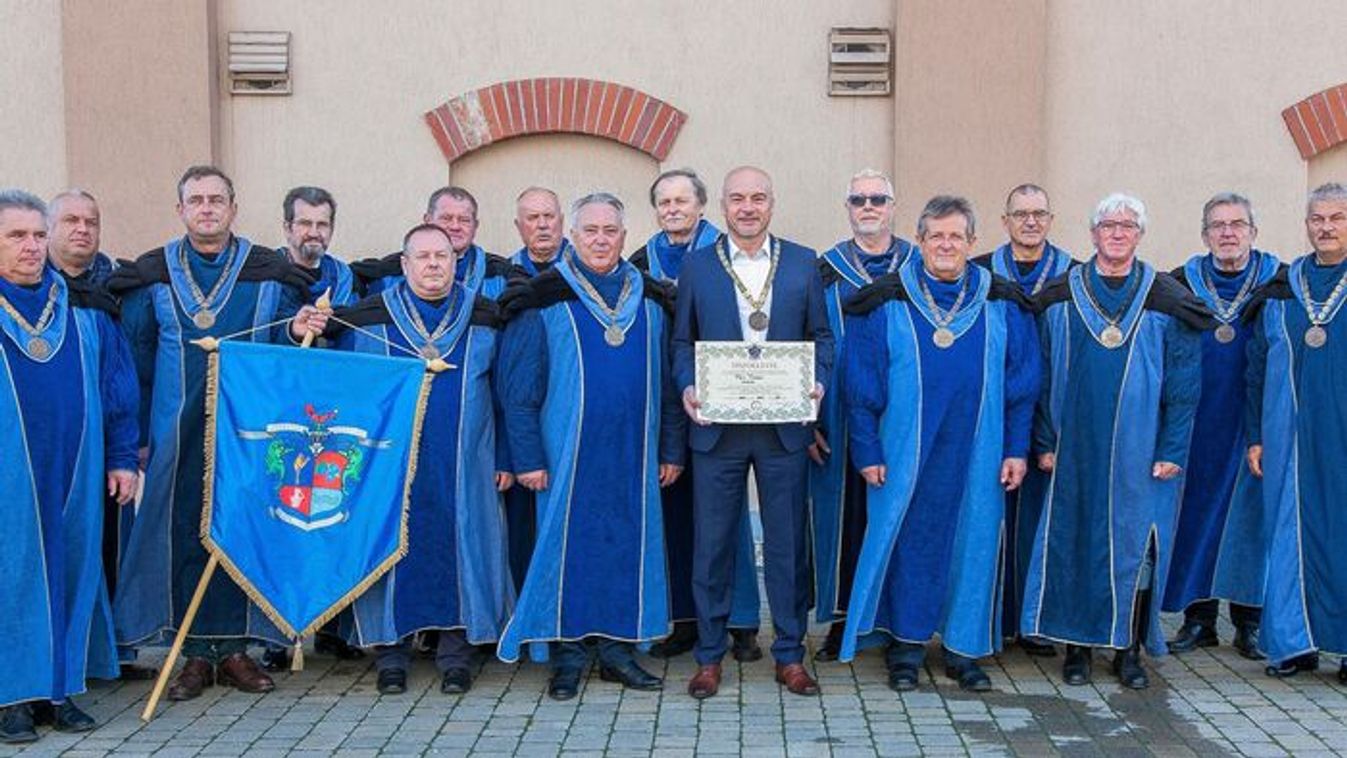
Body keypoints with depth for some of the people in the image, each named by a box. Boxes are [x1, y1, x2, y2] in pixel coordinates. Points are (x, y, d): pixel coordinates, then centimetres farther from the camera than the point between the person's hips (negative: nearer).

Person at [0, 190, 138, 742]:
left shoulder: (85, 309, 10)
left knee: (72, 567, 6)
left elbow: (117, 386, 11)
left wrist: (122, 458, 7)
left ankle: (59, 687, 18)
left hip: (74, 472, 3)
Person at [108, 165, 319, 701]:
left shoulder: (270, 275, 6)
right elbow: (133, 362, 6)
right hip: (179, 436, 0)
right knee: (185, 535, 2)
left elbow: (288, 353, 7)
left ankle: (235, 649, 15)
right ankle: (196, 654, 13)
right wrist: (135, 435, 1)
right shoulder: (151, 277, 7)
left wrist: (297, 332, -16)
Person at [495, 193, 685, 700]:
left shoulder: (650, 302, 9)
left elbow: (668, 381, 12)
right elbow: (519, 387, -4)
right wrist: (527, 457, -9)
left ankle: (618, 648, 20)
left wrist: (672, 449, 7)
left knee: (629, 547, 7)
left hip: (633, 457, 3)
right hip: (568, 456, -3)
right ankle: (568, 655, 15)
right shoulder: (544, 302, -2)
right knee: (567, 548, 2)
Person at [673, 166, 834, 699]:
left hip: (784, 426, 1)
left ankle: (790, 655, 21)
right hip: (716, 427, 0)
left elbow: (820, 336, 10)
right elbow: (682, 342, 7)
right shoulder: (696, 266, 5)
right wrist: (687, 387, -11)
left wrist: (818, 381, -8)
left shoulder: (803, 264, 7)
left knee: (787, 542, 8)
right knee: (712, 543, 6)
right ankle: (709, 656, 20)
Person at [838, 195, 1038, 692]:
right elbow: (860, 384, -1)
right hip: (905, 455, -2)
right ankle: (906, 647, 17)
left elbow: (1023, 384, 6)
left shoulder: (1004, 306, 4)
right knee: (907, 543, 3)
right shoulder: (884, 304, -1)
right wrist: (867, 450, -6)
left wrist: (1017, 448, 1)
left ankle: (964, 649, 21)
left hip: (977, 457, 2)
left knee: (973, 544, 7)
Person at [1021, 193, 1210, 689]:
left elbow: (1183, 382, 1)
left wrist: (1172, 451, -5)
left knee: (1133, 544, 3)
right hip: (1075, 448, 1)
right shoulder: (1062, 298, 5)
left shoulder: (1166, 302, 2)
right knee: (1073, 543, 4)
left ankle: (1129, 650, 17)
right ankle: (1077, 646, 16)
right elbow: (1044, 376, 5)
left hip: (1140, 452, -1)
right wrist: (1045, 442, 0)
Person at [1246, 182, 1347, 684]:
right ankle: (1296, 642, 17)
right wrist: (1255, 436, 7)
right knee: (1293, 535, 7)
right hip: (1290, 439, 2)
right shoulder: (1279, 290, 9)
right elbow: (1257, 369, 11)